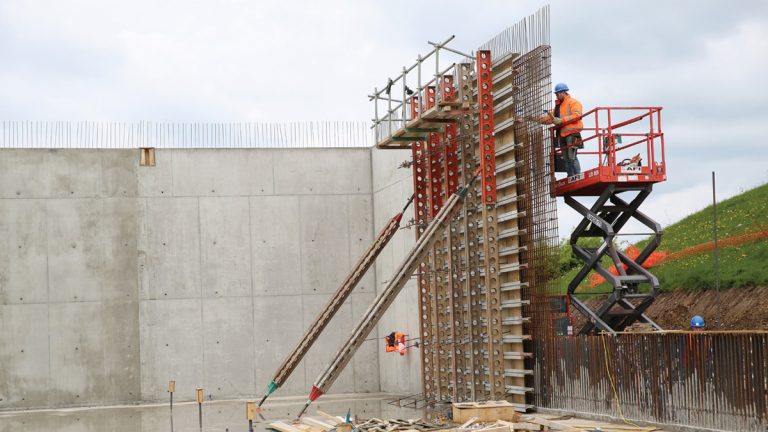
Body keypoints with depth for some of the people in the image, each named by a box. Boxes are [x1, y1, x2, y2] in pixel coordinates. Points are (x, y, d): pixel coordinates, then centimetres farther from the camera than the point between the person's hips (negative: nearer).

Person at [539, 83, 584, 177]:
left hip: (572, 133, -9)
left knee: (572, 156, -16)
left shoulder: (573, 102, -1)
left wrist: (561, 120, -22)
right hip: (562, 134, 9)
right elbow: (551, 117, 18)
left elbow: (576, 115, -16)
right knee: (566, 158, 8)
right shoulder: (558, 105, 25)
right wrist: (541, 119, -3)